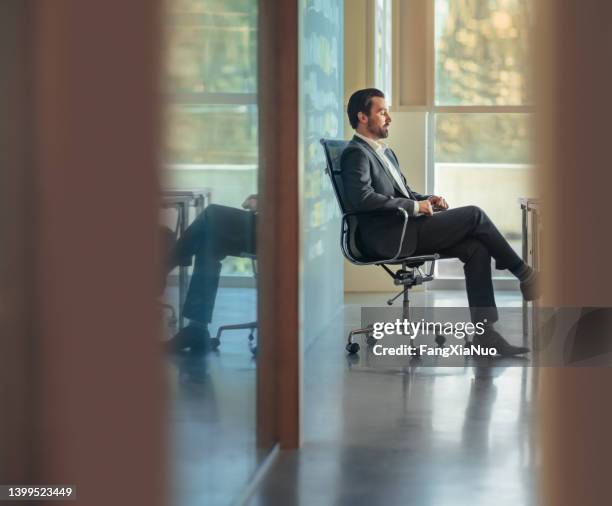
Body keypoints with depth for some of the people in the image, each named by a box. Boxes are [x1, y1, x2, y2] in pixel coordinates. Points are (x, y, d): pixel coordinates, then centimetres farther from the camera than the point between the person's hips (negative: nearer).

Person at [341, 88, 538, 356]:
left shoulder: (385, 152, 25)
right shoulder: (355, 154, -7)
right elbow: (362, 198, -21)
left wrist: (428, 200, 7)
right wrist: (414, 206, -16)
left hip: (405, 229, 9)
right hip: (388, 236, -9)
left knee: (476, 248, -9)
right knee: (474, 215, -13)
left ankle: (484, 332, -12)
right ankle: (524, 274, 3)